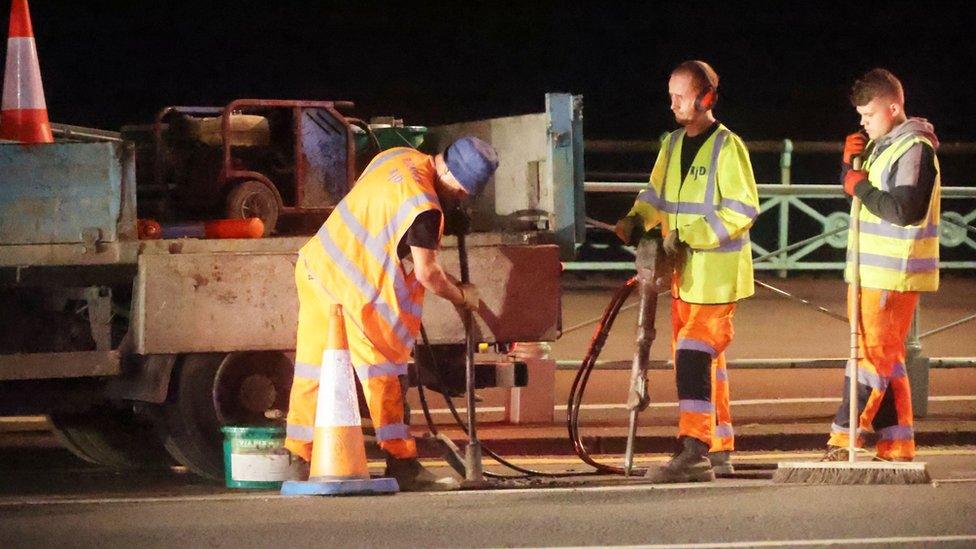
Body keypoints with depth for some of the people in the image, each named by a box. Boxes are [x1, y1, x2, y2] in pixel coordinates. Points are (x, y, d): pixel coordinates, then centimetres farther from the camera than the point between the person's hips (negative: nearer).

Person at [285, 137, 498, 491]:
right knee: (384, 376, 0)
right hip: (353, 292, -9)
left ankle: (298, 460, 19)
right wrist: (461, 296, 3)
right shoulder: (424, 208, -23)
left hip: (317, 265, 9)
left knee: (313, 368, 13)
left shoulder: (400, 158, 5)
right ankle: (402, 465, 4)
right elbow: (428, 273, -16)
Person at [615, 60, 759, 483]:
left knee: (695, 353, -17)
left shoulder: (727, 148, -11)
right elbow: (657, 194, 23)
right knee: (704, 360, 12)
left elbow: (742, 211, -16)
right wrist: (637, 219, 1)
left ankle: (694, 451, -21)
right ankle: (718, 451, 19)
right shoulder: (674, 145, 13)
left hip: (717, 274, -8)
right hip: (683, 273, 8)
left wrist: (689, 237, -21)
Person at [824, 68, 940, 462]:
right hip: (870, 272, 10)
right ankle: (897, 448, 14)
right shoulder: (881, 145, 15)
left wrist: (862, 188, -12)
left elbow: (904, 211, -23)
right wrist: (850, 162, 5)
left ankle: (843, 441, -10)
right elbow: (853, 189, 25)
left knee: (872, 355, -9)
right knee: (885, 357, 11)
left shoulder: (914, 149, -13)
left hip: (892, 274, -10)